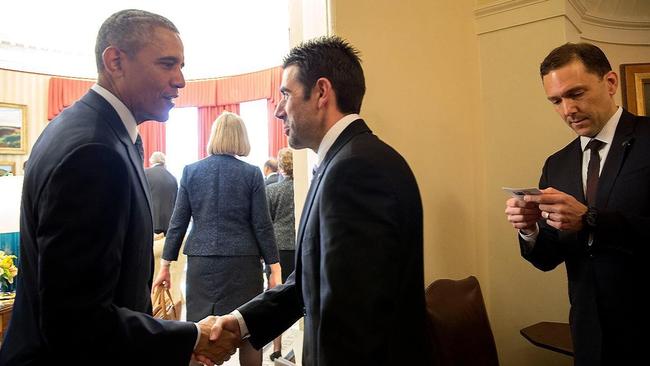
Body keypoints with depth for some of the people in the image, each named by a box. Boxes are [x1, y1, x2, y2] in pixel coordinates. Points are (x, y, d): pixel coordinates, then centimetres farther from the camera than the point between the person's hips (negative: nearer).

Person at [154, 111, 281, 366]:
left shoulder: (191, 171, 2)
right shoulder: (252, 173, -4)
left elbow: (178, 222, 2)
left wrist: (165, 265, 10)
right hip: (242, 261, -2)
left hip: (201, 261, 2)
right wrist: (274, 269, 1)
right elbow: (262, 225, -5)